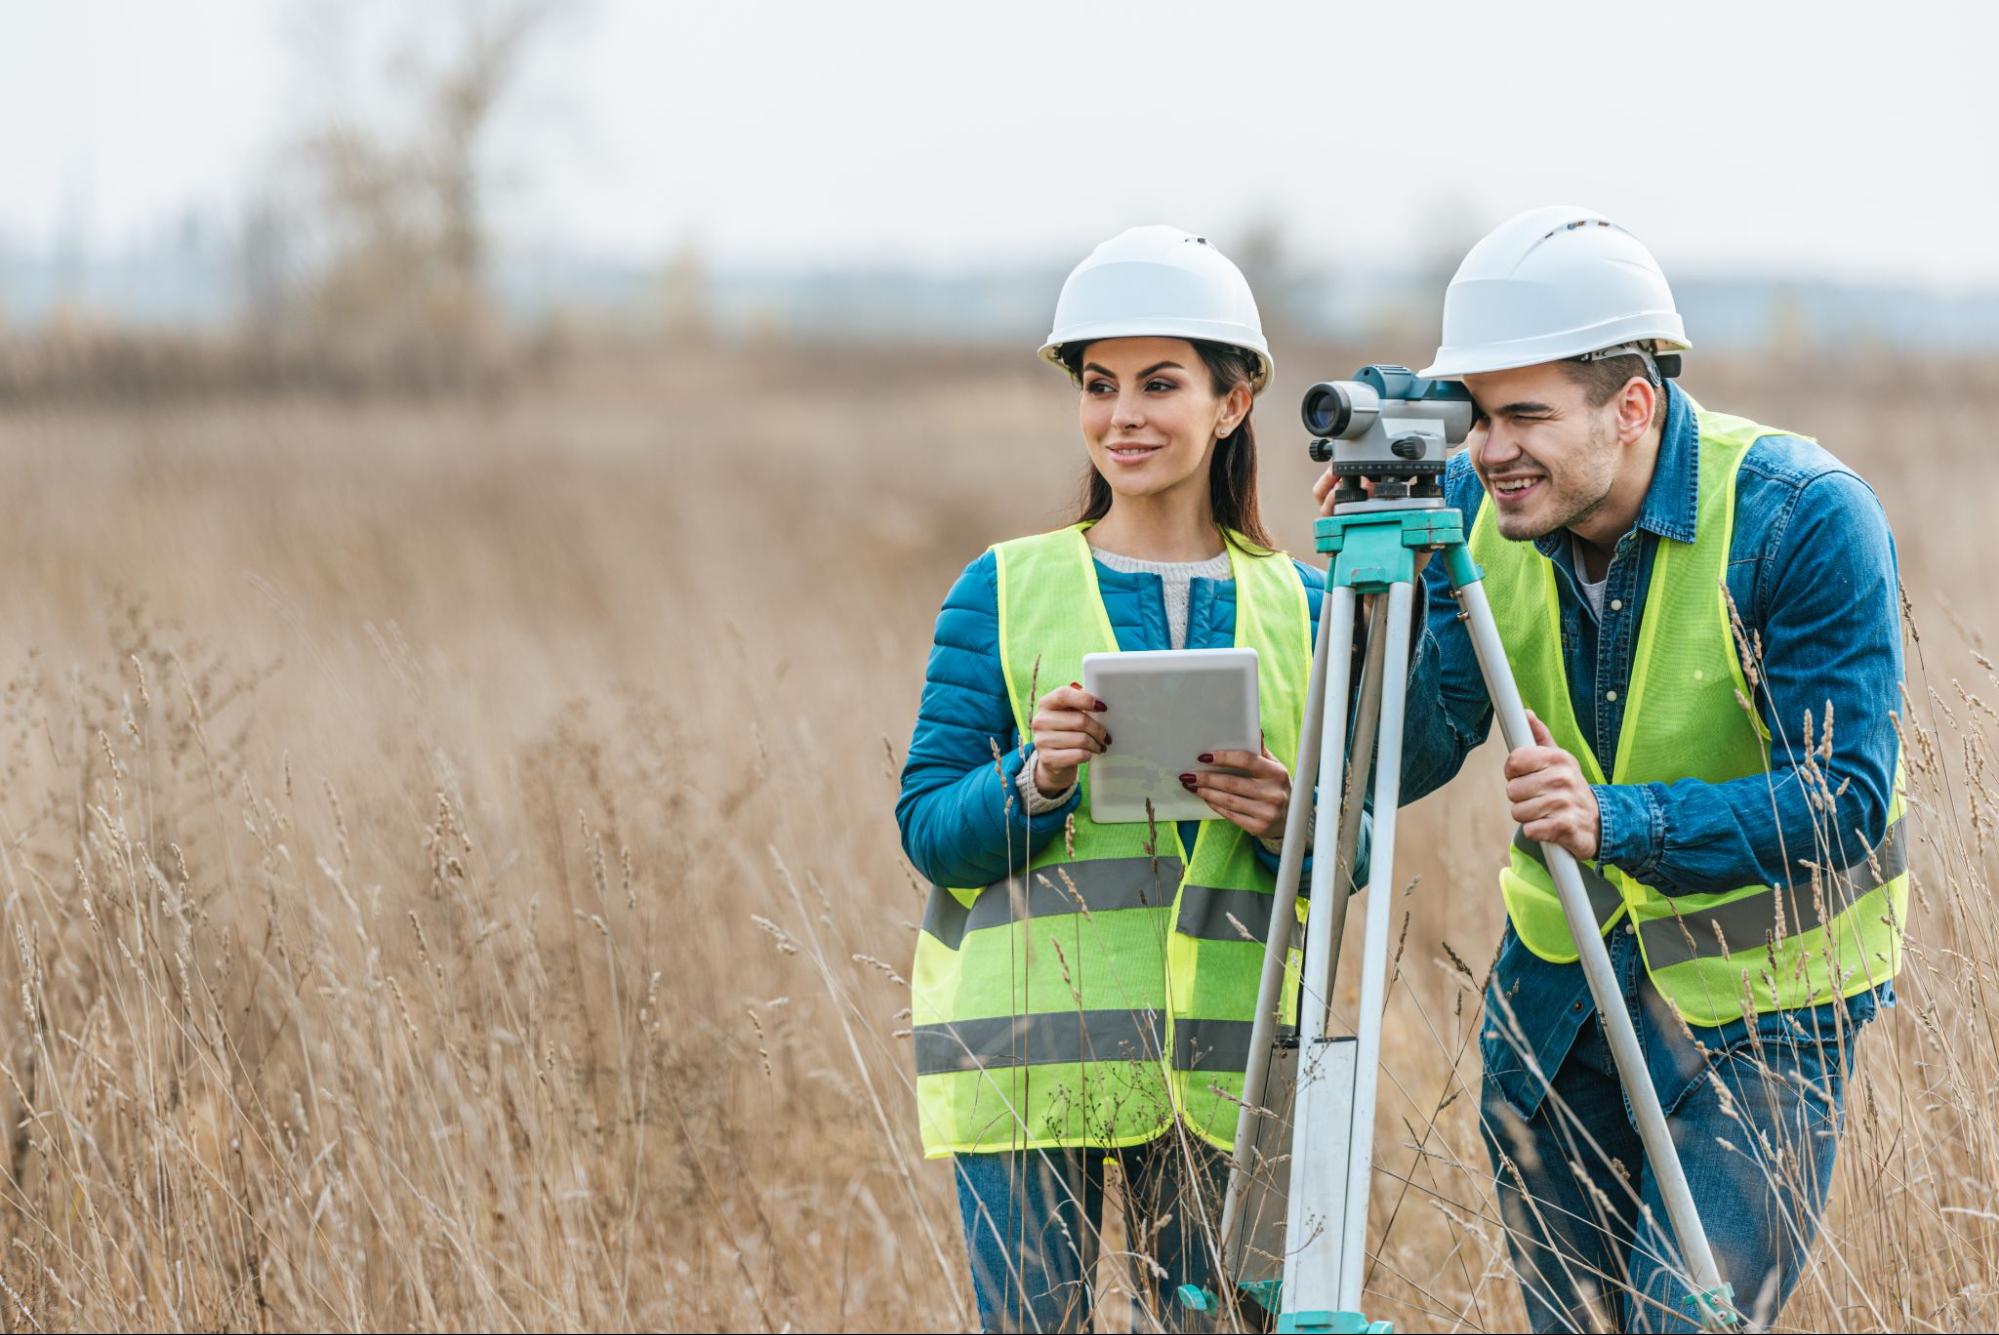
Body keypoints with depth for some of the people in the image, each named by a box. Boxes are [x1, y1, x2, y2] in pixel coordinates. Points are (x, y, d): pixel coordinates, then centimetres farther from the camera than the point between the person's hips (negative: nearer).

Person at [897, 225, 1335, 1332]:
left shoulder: (1299, 607, 10)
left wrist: (1293, 819, -12)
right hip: (1029, 1060, -2)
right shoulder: (1005, 593, 4)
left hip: (1224, 1068, 2)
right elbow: (929, 829, 0)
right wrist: (1038, 777, -19)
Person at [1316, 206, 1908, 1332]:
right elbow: (1406, 766, -9)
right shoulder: (1477, 506, -8)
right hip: (1563, 976, 5)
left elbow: (1848, 801, -27)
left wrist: (1618, 820, -40)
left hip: (1761, 998, -5)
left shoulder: (1805, 516, -22)